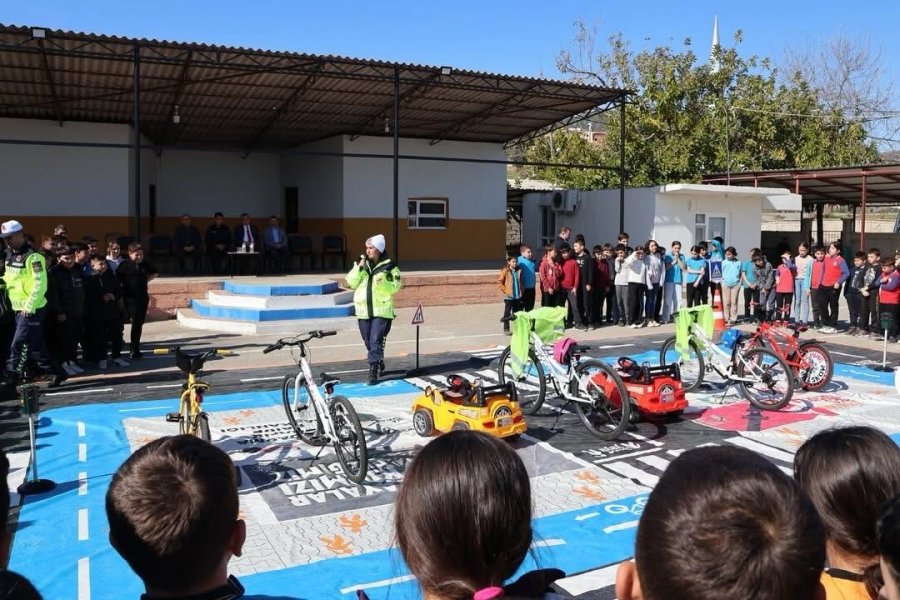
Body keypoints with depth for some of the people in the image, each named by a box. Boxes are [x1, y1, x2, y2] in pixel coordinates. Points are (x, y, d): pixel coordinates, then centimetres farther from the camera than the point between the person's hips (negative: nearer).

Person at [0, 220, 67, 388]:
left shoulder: (32, 256, -14)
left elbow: (40, 284, -20)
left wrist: (29, 306, -21)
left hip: (32, 309, -9)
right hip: (19, 308, 9)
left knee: (18, 347, -8)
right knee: (35, 346, 12)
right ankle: (58, 373, 23)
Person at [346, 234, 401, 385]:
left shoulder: (389, 266, -2)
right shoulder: (361, 264, 8)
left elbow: (396, 286, -5)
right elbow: (351, 283, 1)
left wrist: (384, 283, -22)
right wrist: (359, 268, -10)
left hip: (382, 311, -4)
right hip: (364, 310, 4)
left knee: (376, 341, -11)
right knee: (369, 342, 13)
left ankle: (373, 372, -7)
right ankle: (379, 366, 33)